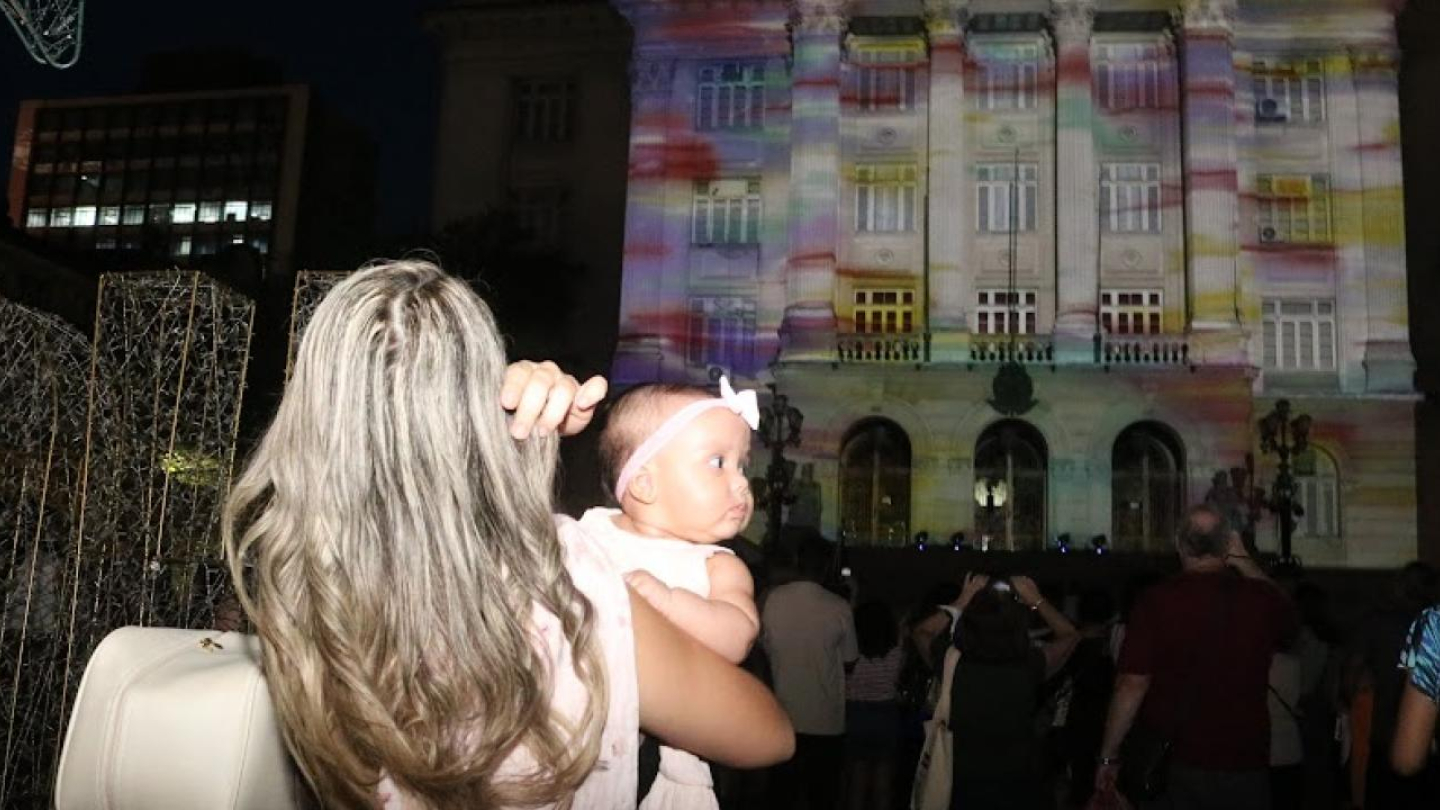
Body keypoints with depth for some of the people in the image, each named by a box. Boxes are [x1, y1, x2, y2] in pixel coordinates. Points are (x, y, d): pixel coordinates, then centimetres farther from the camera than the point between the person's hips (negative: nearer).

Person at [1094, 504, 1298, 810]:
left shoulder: (1157, 601, -13)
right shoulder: (1260, 598, -3)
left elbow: (1132, 685, -15)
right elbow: (1289, 620, 23)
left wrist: (1108, 758, -4)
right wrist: (1245, 562, 20)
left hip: (1175, 767, -2)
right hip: (1245, 767, 3)